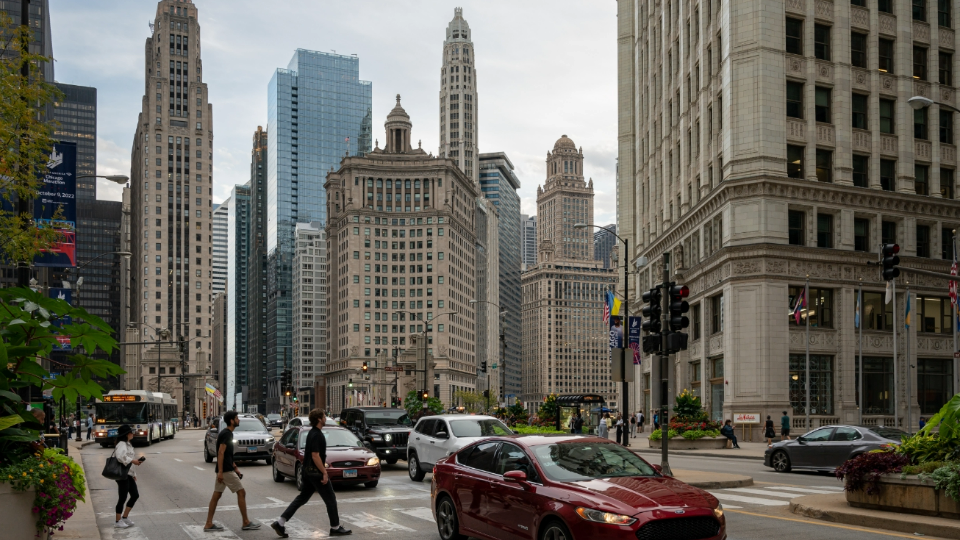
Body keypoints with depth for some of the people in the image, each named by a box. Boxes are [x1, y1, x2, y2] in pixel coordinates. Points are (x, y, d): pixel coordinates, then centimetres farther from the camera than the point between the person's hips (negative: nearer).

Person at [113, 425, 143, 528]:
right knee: (123, 497, -3)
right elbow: (120, 456, -33)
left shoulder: (128, 444, 17)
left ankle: (125, 517, 21)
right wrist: (132, 461, -24)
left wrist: (134, 473, 21)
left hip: (129, 474, 10)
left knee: (135, 495, 11)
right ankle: (118, 521, 8)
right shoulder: (121, 444, -15)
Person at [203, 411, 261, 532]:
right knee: (241, 492, -2)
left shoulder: (226, 433, 14)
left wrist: (235, 467, 22)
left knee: (216, 495, 9)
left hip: (223, 470, 10)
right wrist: (220, 471, -24)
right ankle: (246, 523, 3)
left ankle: (209, 524, 9)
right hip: (226, 470, -10)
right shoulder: (227, 434, -16)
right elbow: (221, 453, -22)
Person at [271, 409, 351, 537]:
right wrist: (324, 473, -21)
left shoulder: (313, 433, 12)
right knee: (330, 499, 2)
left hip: (308, 472, 10)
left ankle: (280, 523, 7)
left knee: (302, 498, 12)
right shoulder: (316, 435, -19)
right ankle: (335, 528, 12)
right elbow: (315, 456, -24)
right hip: (316, 473, -10)